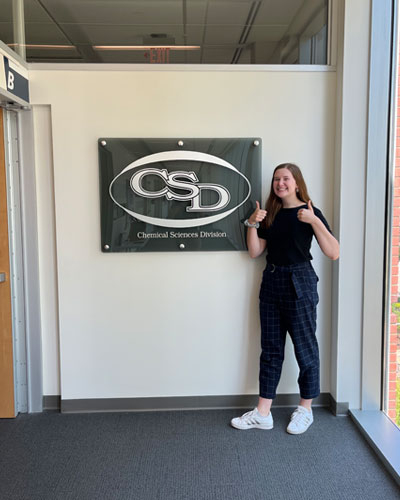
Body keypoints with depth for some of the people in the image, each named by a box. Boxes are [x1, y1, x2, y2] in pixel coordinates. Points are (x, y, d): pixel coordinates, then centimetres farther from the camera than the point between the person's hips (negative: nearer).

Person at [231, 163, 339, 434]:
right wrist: (253, 224, -7)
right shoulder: (271, 214, 9)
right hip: (271, 282, 5)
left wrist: (314, 221, -24)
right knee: (271, 349, 9)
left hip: (299, 284, -5)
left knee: (305, 348, 6)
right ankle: (263, 413, 17)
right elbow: (255, 251, 6)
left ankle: (305, 410, 24)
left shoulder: (310, 212, -6)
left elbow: (333, 253, -15)